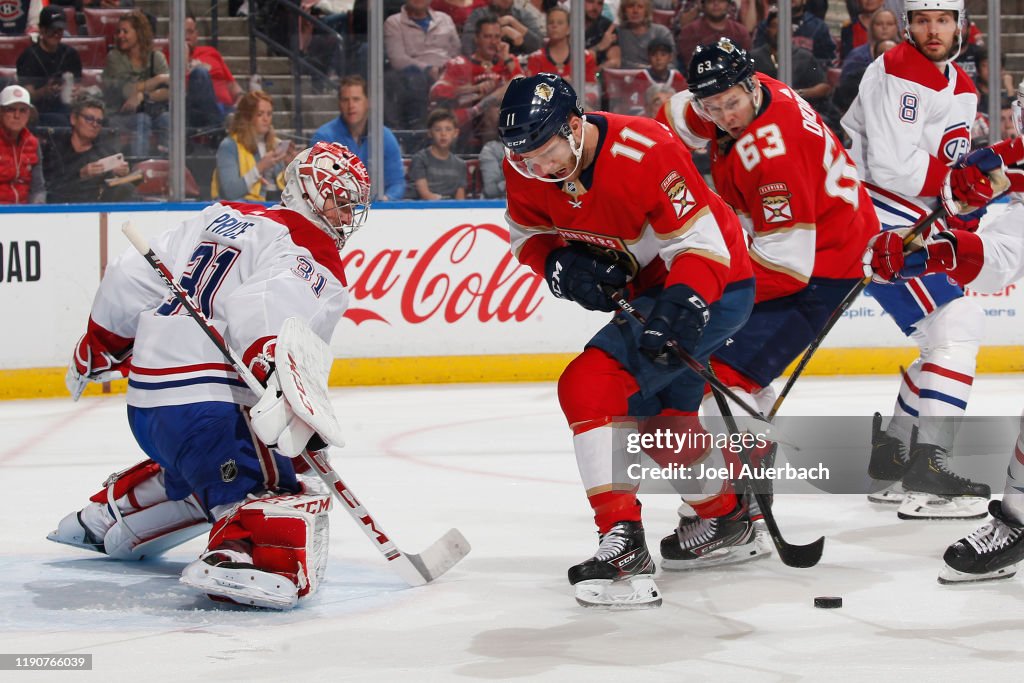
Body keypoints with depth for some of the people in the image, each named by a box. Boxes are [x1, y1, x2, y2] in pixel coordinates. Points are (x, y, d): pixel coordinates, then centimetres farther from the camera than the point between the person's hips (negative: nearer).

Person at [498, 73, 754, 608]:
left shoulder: (645, 152, -32)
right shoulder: (525, 166, -10)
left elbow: (702, 243, -28)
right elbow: (528, 235, 6)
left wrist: (682, 304, -44)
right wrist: (562, 266, -15)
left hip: (715, 286, -9)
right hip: (646, 289, 9)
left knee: (590, 386, -22)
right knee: (660, 413, 26)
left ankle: (624, 542, -27)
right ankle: (729, 514, 50)